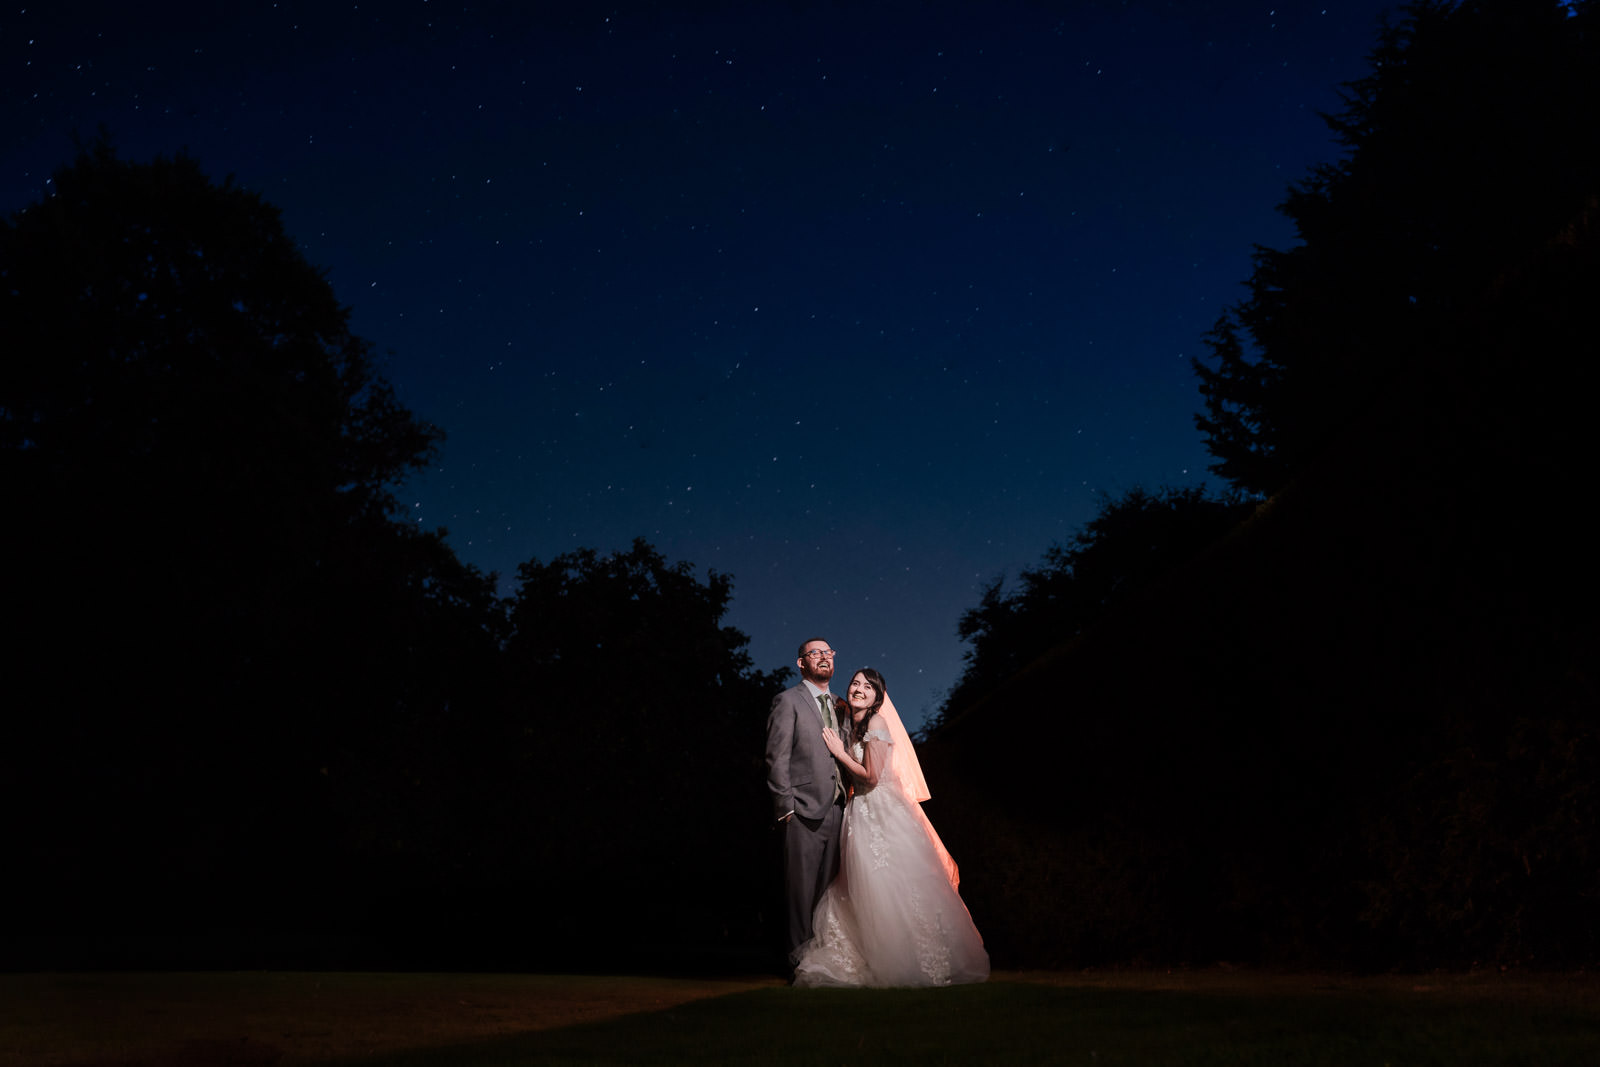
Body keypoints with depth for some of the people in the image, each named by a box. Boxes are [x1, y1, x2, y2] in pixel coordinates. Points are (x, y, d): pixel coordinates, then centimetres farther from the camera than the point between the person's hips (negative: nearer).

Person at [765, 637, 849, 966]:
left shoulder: (837, 705, 19)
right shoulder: (788, 701, 0)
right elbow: (777, 759, -6)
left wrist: (847, 799, 10)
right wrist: (785, 807, -12)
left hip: (836, 811, 6)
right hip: (803, 812, -6)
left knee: (828, 887, 8)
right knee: (802, 887, -4)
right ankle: (800, 957, 1)